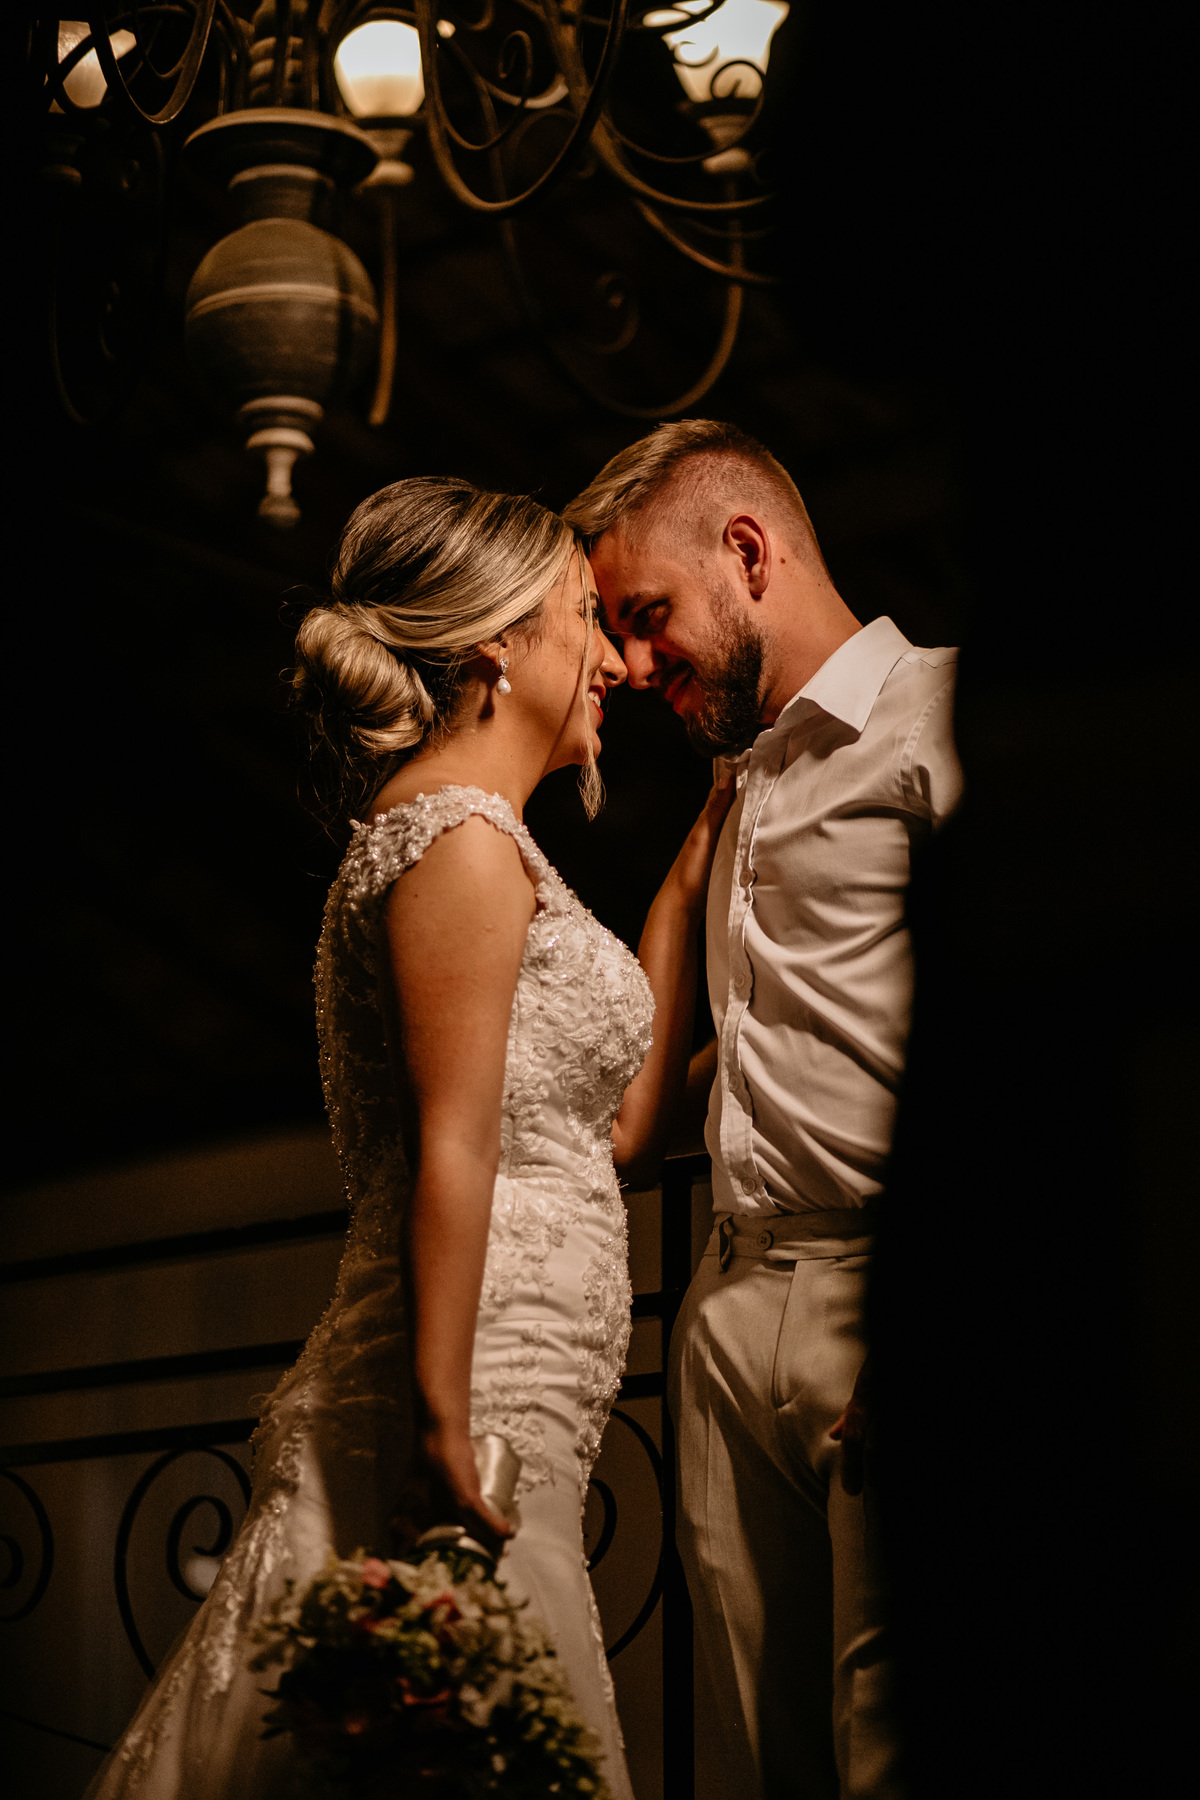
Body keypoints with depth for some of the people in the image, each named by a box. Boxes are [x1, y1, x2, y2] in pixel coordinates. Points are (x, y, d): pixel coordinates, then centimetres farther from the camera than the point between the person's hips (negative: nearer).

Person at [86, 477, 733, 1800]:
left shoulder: (455, 838, 23)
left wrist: (686, 883, 28)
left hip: (477, 1424, 9)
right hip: (469, 1409, -9)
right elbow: (452, 1154, -17)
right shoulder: (464, 838, -7)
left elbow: (617, 1125, 24)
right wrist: (444, 1428, -21)